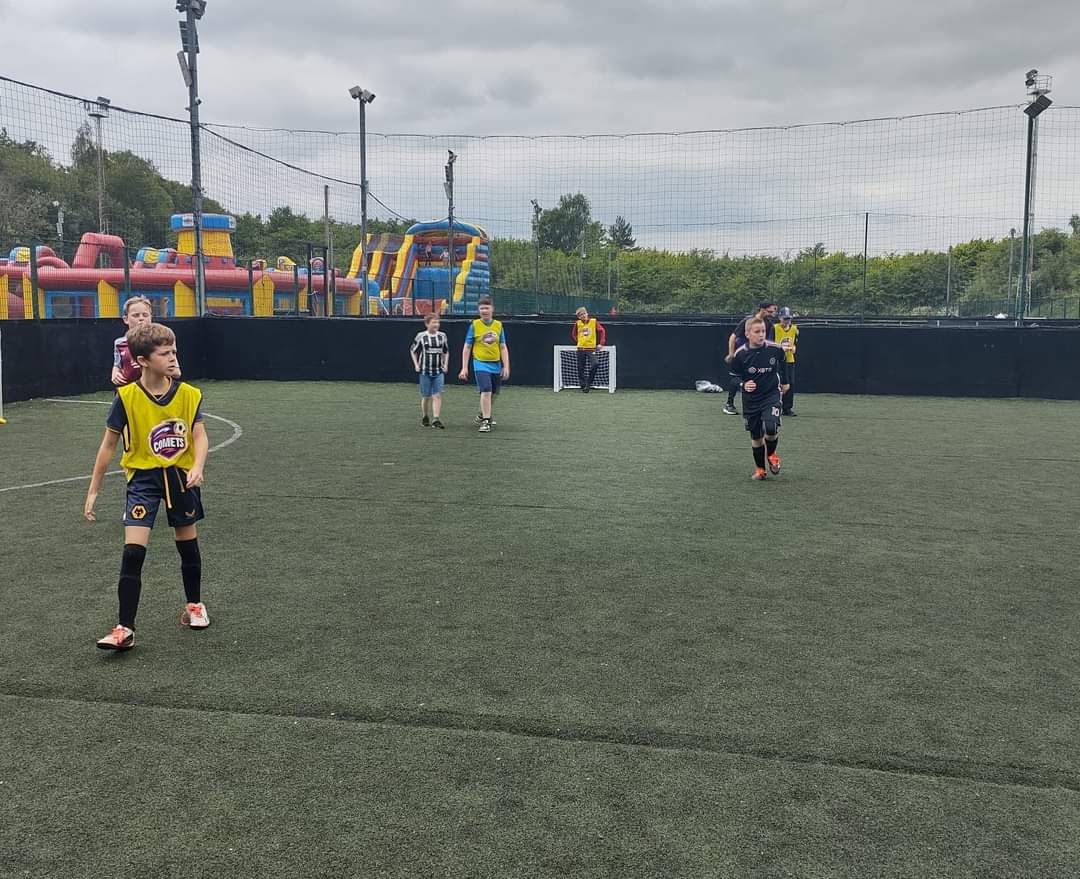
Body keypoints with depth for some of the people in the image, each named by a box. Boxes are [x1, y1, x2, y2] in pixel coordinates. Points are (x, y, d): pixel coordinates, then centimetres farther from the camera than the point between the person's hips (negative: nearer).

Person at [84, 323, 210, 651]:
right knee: (133, 552, -12)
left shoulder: (189, 395, -8)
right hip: (143, 477, -2)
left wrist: (197, 467, -32)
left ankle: (194, 605, 37)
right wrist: (93, 491, -2)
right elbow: (109, 444, -3)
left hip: (181, 476, 2)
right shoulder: (126, 397, -12)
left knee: (188, 546, 14)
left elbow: (200, 436, -10)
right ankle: (125, 629, -5)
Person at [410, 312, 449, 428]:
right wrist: (416, 365, -1)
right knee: (426, 396, 7)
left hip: (439, 371, 2)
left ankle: (435, 419, -12)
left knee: (437, 395, -10)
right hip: (425, 371, -2)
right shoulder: (421, 336, -4)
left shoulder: (442, 336, 4)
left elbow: (446, 352, 18)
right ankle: (424, 417, 26)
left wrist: (446, 364, 8)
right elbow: (413, 351, 7)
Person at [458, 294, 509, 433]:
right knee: (486, 391, -19)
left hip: (496, 365, 4)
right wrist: (464, 368, -3)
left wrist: (506, 366, 0)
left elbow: (503, 348, 6)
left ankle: (482, 415, 38)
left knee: (493, 394, 15)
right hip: (481, 364, -4)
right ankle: (486, 422, -13)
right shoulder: (474, 325, -3)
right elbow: (467, 348, 0)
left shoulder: (498, 325, 3)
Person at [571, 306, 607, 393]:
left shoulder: (594, 321, -1)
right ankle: (583, 386, 13)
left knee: (595, 364, -20)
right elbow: (573, 334, 18)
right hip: (580, 349, 2)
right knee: (580, 368, 2)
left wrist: (601, 343, -4)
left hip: (592, 348, -2)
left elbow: (602, 331, 2)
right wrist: (578, 342, 8)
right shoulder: (577, 323, 4)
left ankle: (588, 383, -5)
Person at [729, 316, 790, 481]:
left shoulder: (775, 349, -10)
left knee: (771, 429, -21)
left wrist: (784, 382, 24)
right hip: (751, 400, 1)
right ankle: (759, 468, 29)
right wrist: (743, 384, -19)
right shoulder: (740, 354, -12)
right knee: (756, 436, 8)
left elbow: (782, 363, 13)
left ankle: (771, 454, 11)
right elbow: (734, 376, 1)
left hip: (771, 395, -1)